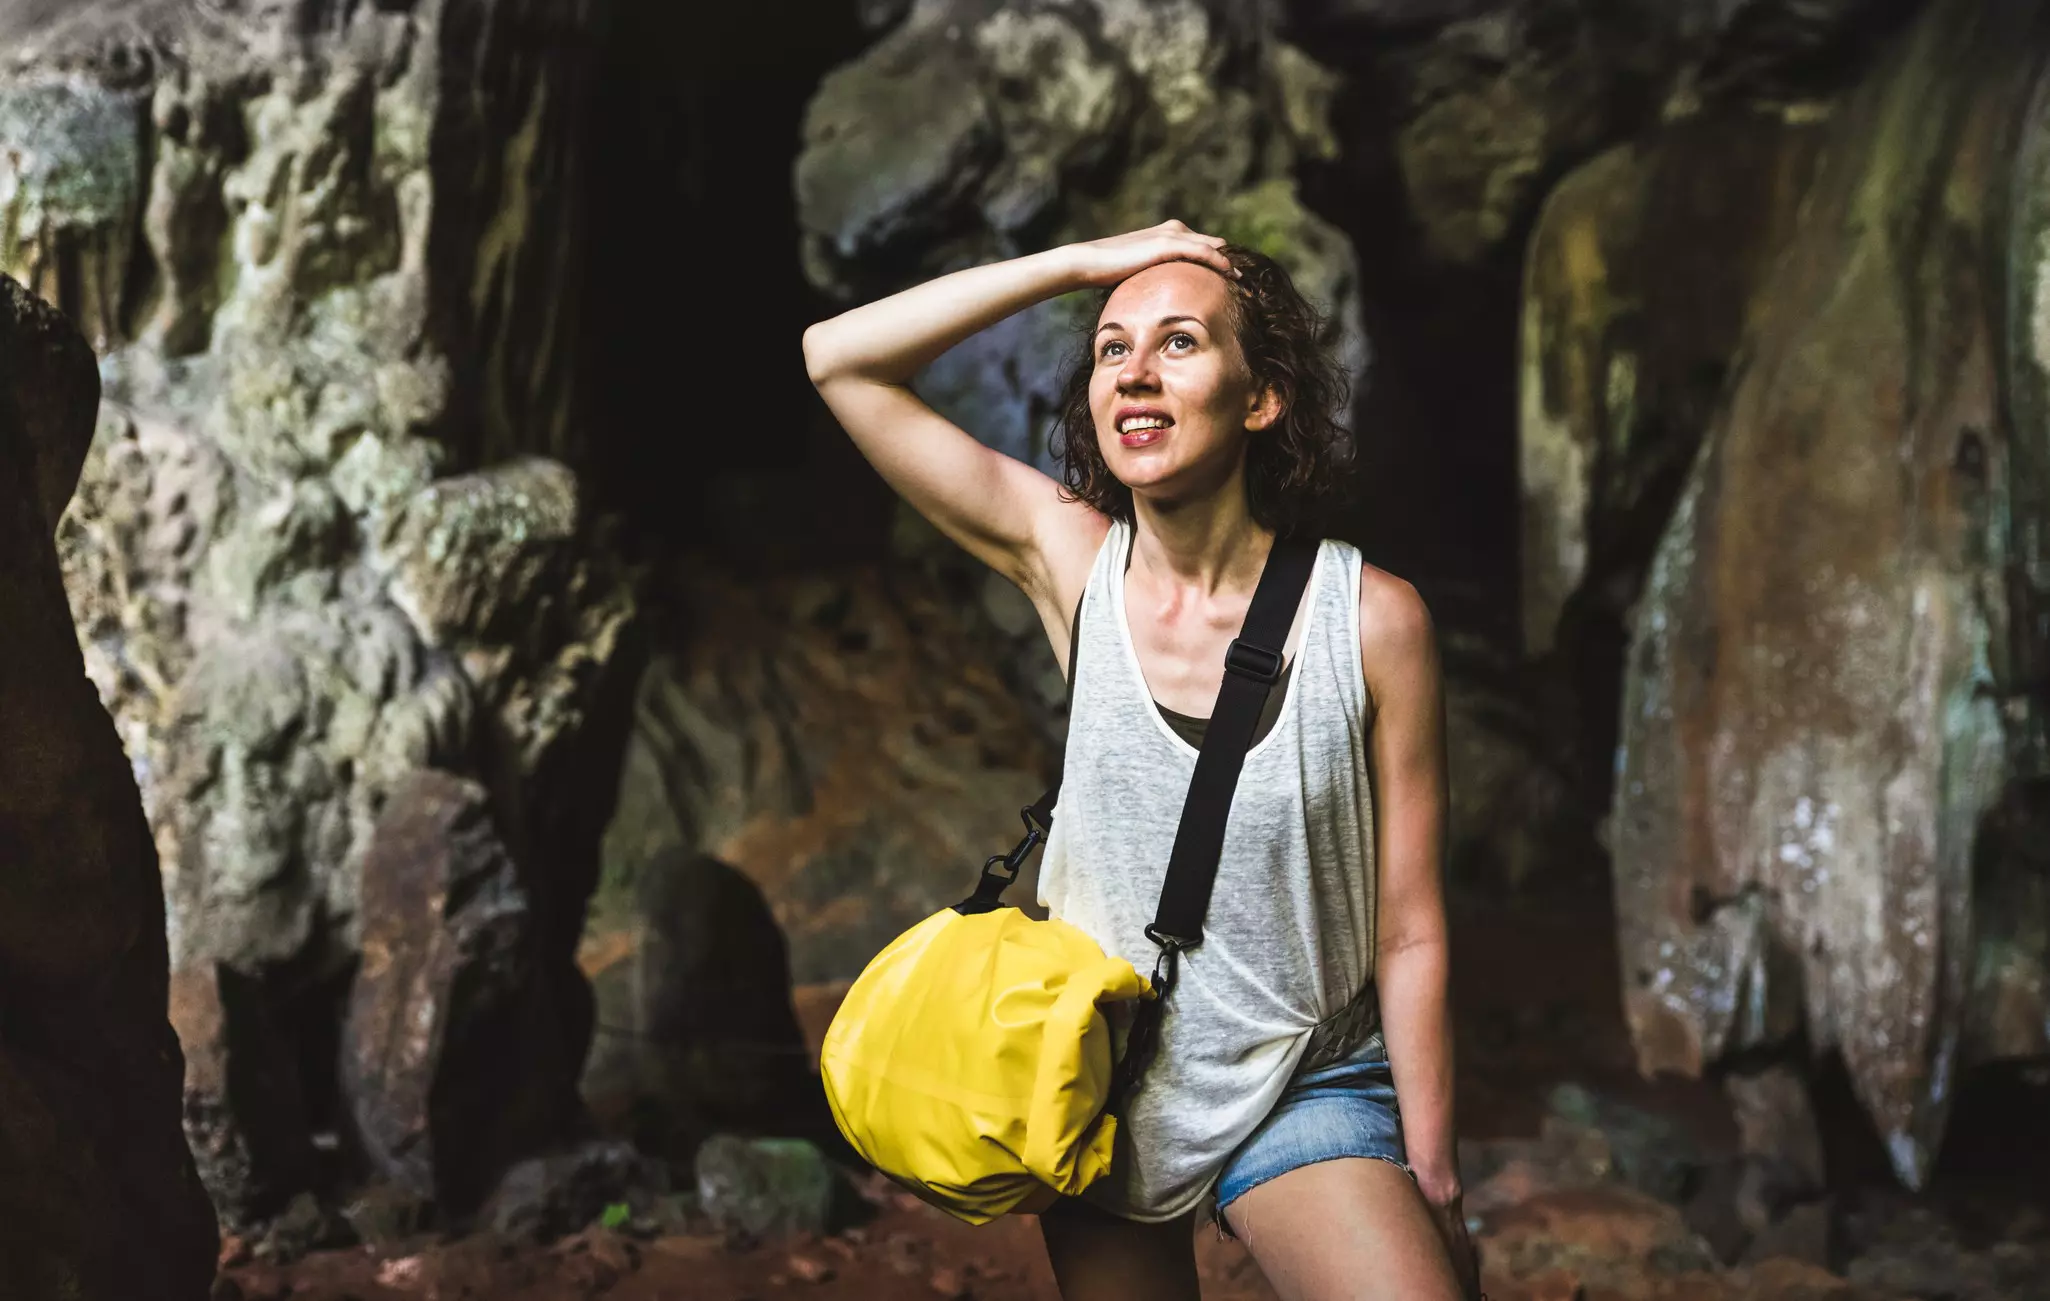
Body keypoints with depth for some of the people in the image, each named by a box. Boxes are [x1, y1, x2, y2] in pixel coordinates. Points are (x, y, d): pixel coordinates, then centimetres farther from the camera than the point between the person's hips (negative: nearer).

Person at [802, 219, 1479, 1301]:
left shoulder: (1372, 620, -14)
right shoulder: (1075, 564, -7)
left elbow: (1410, 935, -8)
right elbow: (840, 358, -8)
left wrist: (1433, 1189, -7)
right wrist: (1086, 264, -12)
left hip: (1302, 1092, -2)